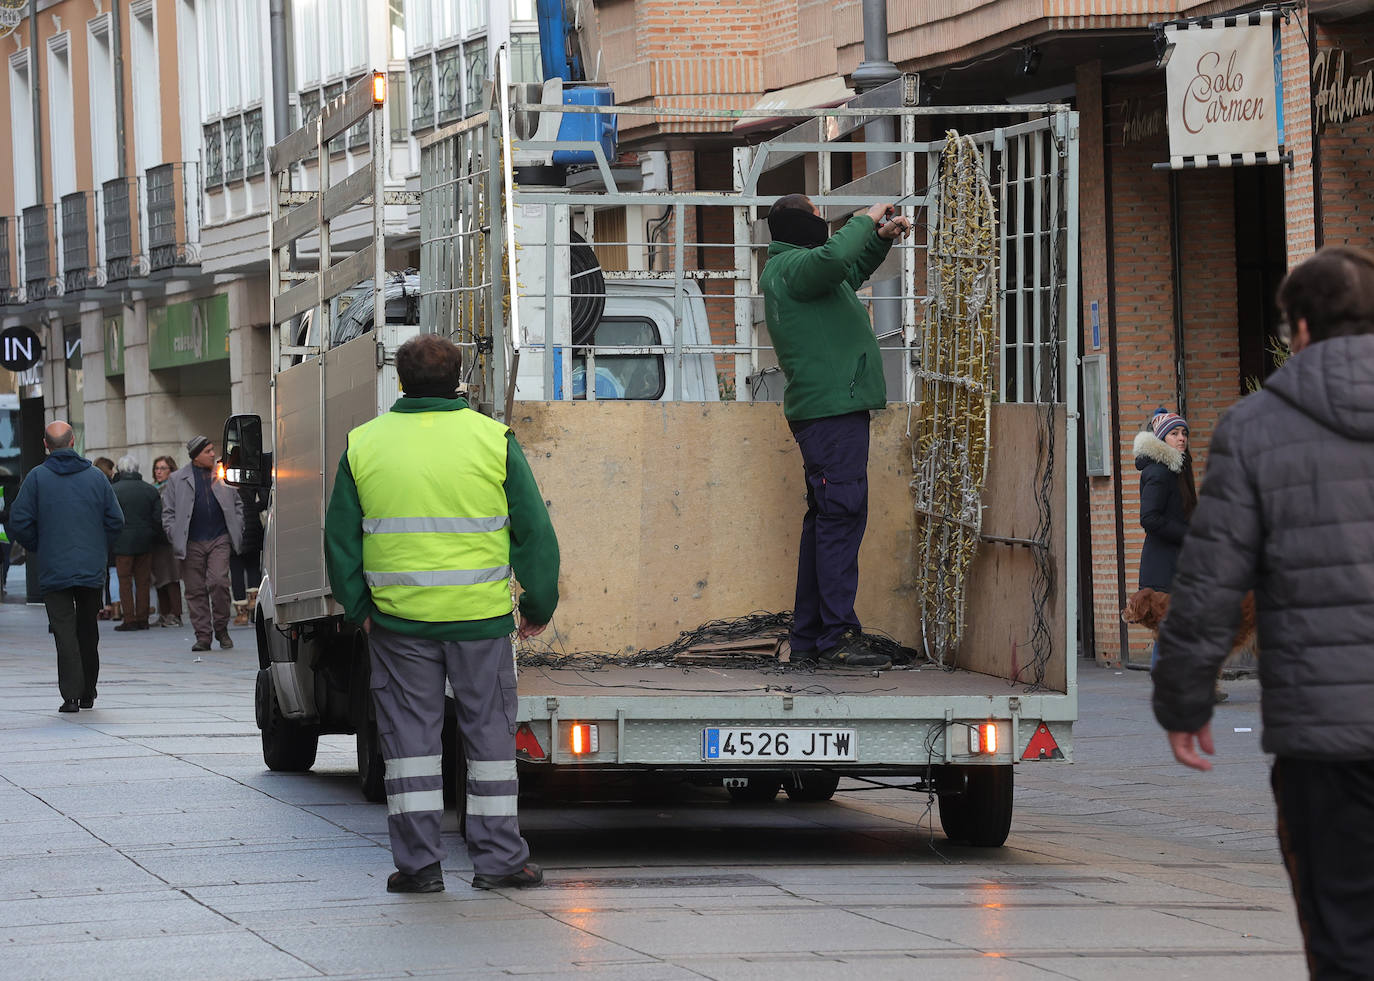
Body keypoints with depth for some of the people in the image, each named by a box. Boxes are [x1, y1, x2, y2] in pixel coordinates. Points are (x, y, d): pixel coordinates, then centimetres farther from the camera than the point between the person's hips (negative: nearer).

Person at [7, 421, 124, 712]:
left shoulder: (37, 477, -5)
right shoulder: (96, 477, 1)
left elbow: (19, 523, -7)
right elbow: (116, 520, 2)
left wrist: (38, 548, 9)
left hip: (54, 569, -2)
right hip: (92, 569, 2)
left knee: (64, 631, -2)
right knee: (88, 630, 14)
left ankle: (71, 695, -12)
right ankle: (88, 694, 23)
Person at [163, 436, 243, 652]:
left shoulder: (222, 475, 11)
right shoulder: (178, 480, 6)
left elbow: (237, 504, 20)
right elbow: (168, 512, 7)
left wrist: (236, 528, 8)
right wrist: (175, 537, -3)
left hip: (220, 539, 0)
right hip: (192, 543, 0)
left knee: (219, 583, -13)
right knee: (196, 590, 1)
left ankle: (221, 630, 3)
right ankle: (203, 636, 7)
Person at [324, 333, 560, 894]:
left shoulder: (363, 445, 2)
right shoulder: (493, 440, -2)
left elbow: (340, 538, 6)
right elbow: (534, 530, 0)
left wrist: (357, 608, 15)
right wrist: (538, 606, 9)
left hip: (398, 617, 1)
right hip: (481, 616, -1)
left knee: (409, 736, 7)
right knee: (490, 734, 8)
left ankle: (418, 862, 7)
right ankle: (498, 858, 11)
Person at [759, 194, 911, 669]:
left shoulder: (794, 267, 23)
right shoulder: (789, 267, -10)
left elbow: (852, 270, 41)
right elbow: (833, 259, -32)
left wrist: (882, 238, 24)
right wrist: (865, 220, -15)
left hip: (833, 409, 11)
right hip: (832, 409, -11)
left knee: (826, 516, 11)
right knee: (842, 514, -14)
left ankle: (808, 637, 12)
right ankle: (837, 635, -18)